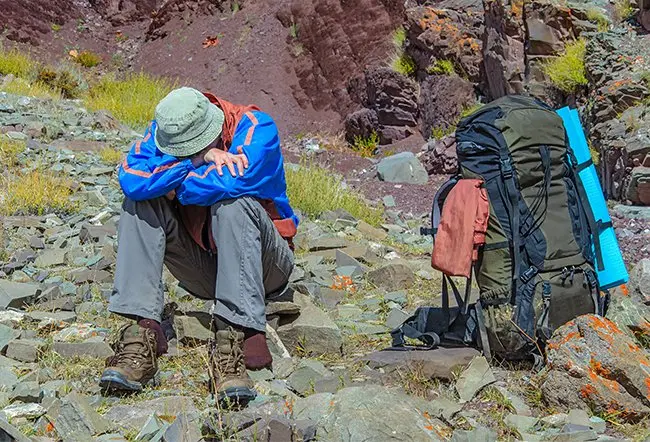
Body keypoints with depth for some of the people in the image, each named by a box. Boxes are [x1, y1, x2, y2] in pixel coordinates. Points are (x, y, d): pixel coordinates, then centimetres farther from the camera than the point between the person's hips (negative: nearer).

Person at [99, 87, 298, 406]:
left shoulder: (255, 127, -18)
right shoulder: (167, 130, -7)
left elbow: (232, 182, -36)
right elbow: (130, 179, -25)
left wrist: (173, 186, -19)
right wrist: (199, 159, -30)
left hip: (262, 264, -4)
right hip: (203, 268, 4)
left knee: (233, 203, -33)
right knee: (140, 202, -16)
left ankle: (232, 340, -40)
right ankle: (141, 334, -27)